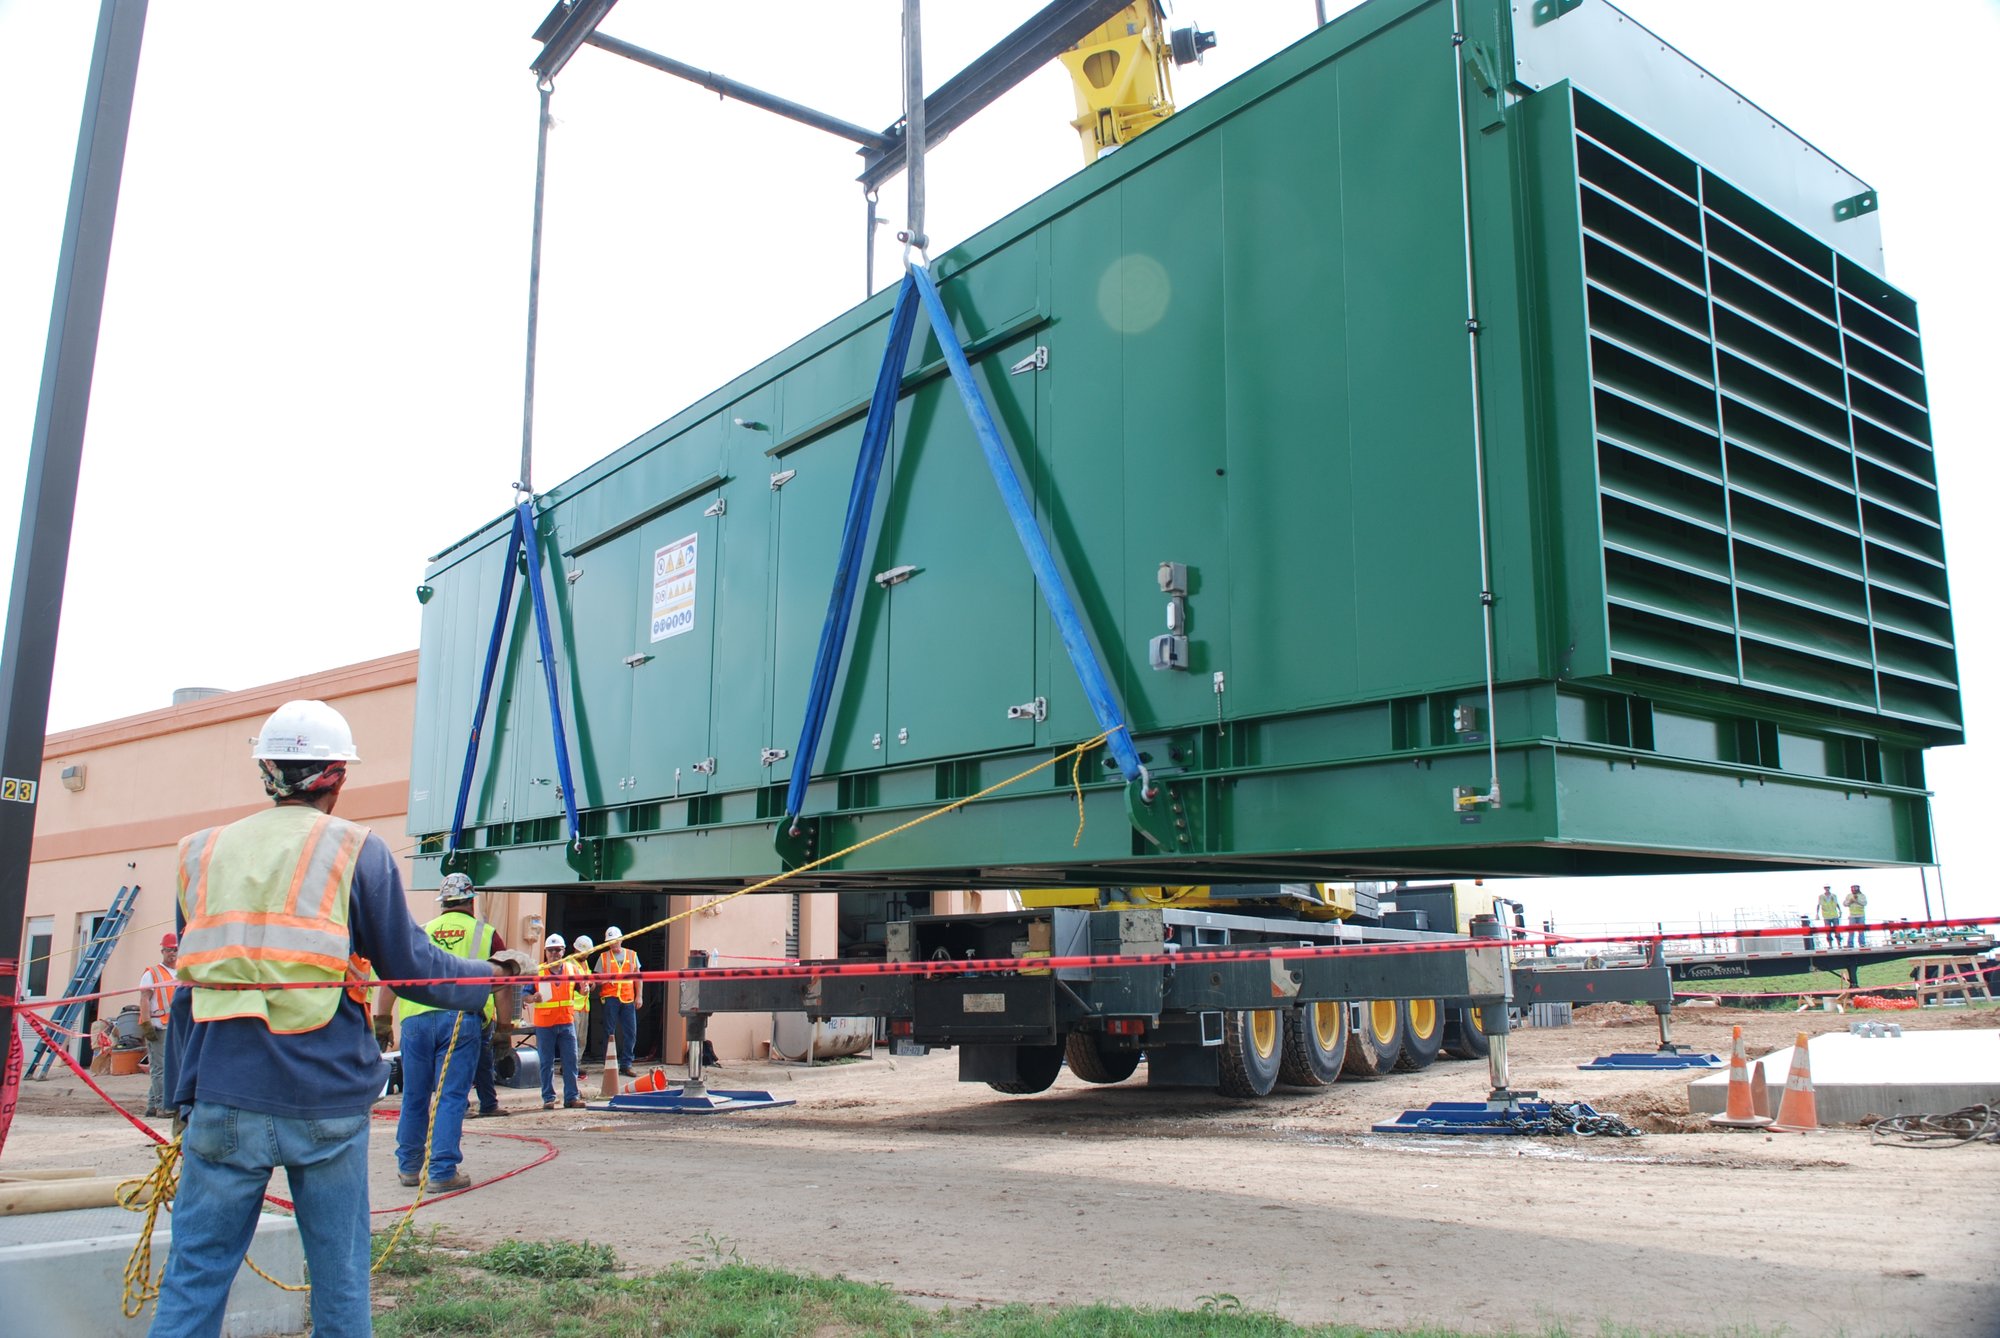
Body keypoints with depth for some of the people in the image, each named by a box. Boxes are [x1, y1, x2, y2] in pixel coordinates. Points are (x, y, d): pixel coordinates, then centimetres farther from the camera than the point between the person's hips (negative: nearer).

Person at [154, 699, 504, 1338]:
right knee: (340, 1274, 9)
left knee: (194, 1274, 9)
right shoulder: (356, 850, -2)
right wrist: (490, 976, 17)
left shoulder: (204, 852, 10)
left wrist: (187, 1095, 19)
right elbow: (410, 967, 0)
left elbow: (188, 987, 13)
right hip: (326, 1102, -3)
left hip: (225, 1099, 3)